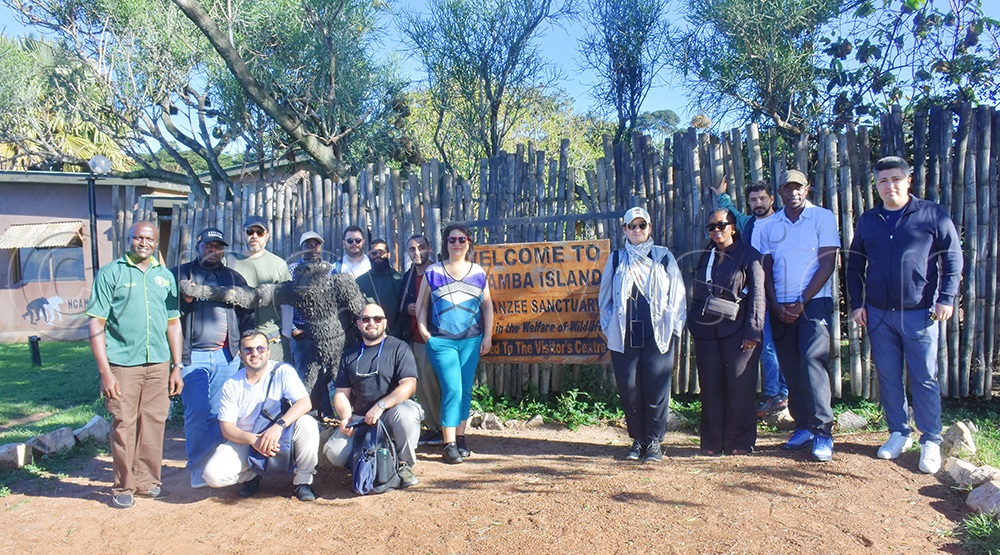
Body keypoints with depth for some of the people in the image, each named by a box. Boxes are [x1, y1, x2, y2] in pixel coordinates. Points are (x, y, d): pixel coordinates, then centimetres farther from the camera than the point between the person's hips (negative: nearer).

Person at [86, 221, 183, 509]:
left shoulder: (165, 276, 13)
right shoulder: (110, 273, 0)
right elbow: (96, 324, -3)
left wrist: (177, 367, 11)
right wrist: (104, 371, -10)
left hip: (158, 363, 4)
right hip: (122, 363, -3)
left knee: (153, 423, 7)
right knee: (124, 425, 1)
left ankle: (147, 481, 21)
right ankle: (123, 487, 15)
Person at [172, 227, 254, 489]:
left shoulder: (234, 278, 16)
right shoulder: (180, 274, 9)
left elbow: (247, 313, 16)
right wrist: (185, 300, -14)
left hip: (226, 355, 3)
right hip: (192, 356, -2)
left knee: (220, 413, 3)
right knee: (197, 411, -9)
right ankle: (198, 469, 2)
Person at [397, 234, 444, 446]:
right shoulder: (407, 276, 14)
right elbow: (400, 307, 19)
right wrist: (408, 309, -1)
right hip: (414, 339, 6)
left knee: (430, 384, -4)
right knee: (420, 386, 7)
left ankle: (443, 428, 10)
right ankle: (432, 426, 19)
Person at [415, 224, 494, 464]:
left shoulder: (478, 273, 8)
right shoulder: (433, 272, 3)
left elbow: (487, 305, 12)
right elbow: (421, 305, 6)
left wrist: (488, 335, 6)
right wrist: (424, 332, -4)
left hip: (471, 340, 3)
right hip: (441, 341, -3)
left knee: (466, 391, 7)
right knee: (452, 389, -11)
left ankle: (460, 438, 20)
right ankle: (449, 444, -4)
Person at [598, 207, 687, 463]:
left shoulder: (664, 256, 8)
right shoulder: (616, 259, 12)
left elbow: (677, 295, 10)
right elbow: (605, 296, 16)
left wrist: (673, 326, 4)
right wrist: (607, 327, 8)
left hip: (657, 335, -1)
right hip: (624, 335, 1)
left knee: (656, 389, -3)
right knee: (628, 389, 1)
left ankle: (654, 442, 11)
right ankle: (638, 440, 16)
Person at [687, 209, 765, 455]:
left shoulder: (749, 255, 1)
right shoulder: (705, 257, 16)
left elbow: (757, 295, -5)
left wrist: (753, 331, -11)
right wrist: (693, 323, 10)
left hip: (737, 331, -4)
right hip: (707, 331, 4)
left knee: (740, 387, -1)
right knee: (711, 387, 6)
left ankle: (739, 442, 10)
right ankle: (712, 442, 15)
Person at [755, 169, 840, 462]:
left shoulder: (823, 217, 0)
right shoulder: (768, 226, 11)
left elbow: (827, 264, -6)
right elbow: (766, 270, 11)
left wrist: (801, 303, -11)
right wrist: (776, 305, -3)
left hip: (814, 302, -4)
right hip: (780, 307, 4)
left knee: (812, 361, -15)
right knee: (791, 369, 6)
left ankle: (823, 432, -9)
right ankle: (803, 426, 16)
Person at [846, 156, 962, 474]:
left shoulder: (932, 215, 0)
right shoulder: (867, 221, 9)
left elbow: (953, 257, 1)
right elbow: (854, 265, 13)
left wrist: (946, 297, -7)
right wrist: (857, 303, 6)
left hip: (920, 313, -3)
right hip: (878, 314, 3)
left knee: (924, 378, 2)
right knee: (888, 377, 9)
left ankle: (931, 441, 13)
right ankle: (899, 433, 23)